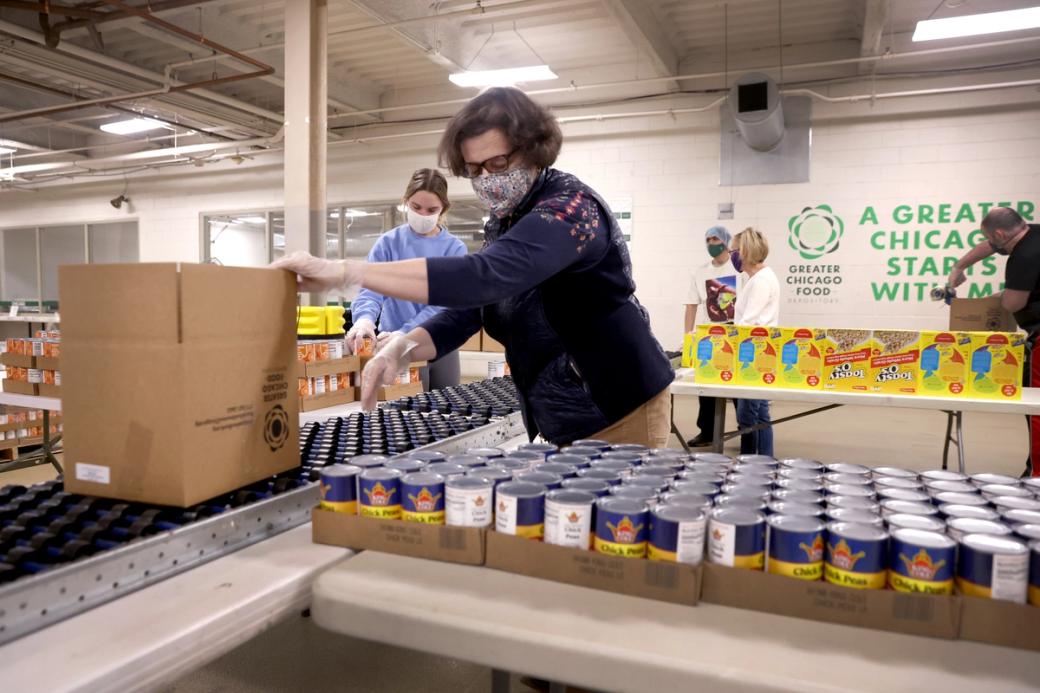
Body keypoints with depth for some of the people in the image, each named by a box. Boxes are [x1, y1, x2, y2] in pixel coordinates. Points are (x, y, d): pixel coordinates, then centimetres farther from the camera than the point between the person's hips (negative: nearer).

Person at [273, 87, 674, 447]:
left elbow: (485, 276, -37)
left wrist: (346, 272, -36)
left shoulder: (569, 206, -21)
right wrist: (403, 348, -19)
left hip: (619, 413, -7)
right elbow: (467, 309, 1)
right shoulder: (504, 223, 7)